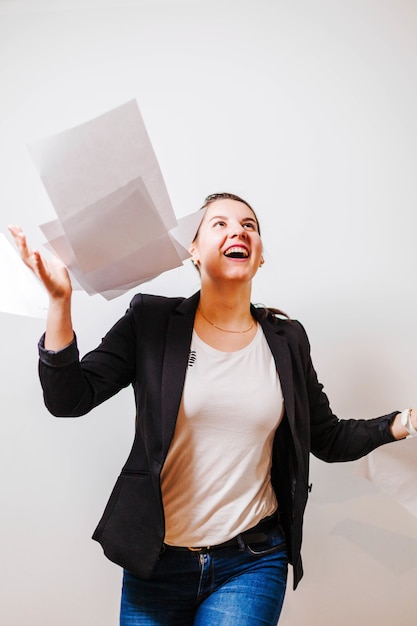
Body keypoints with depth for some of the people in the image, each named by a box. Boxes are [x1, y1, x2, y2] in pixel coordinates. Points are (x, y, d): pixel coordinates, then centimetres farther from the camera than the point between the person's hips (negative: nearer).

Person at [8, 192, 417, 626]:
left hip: (253, 564, 1)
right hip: (156, 561, 0)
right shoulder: (151, 322, -4)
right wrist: (60, 300, -21)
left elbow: (328, 439, 9)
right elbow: (68, 400, -10)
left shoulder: (287, 339, 3)